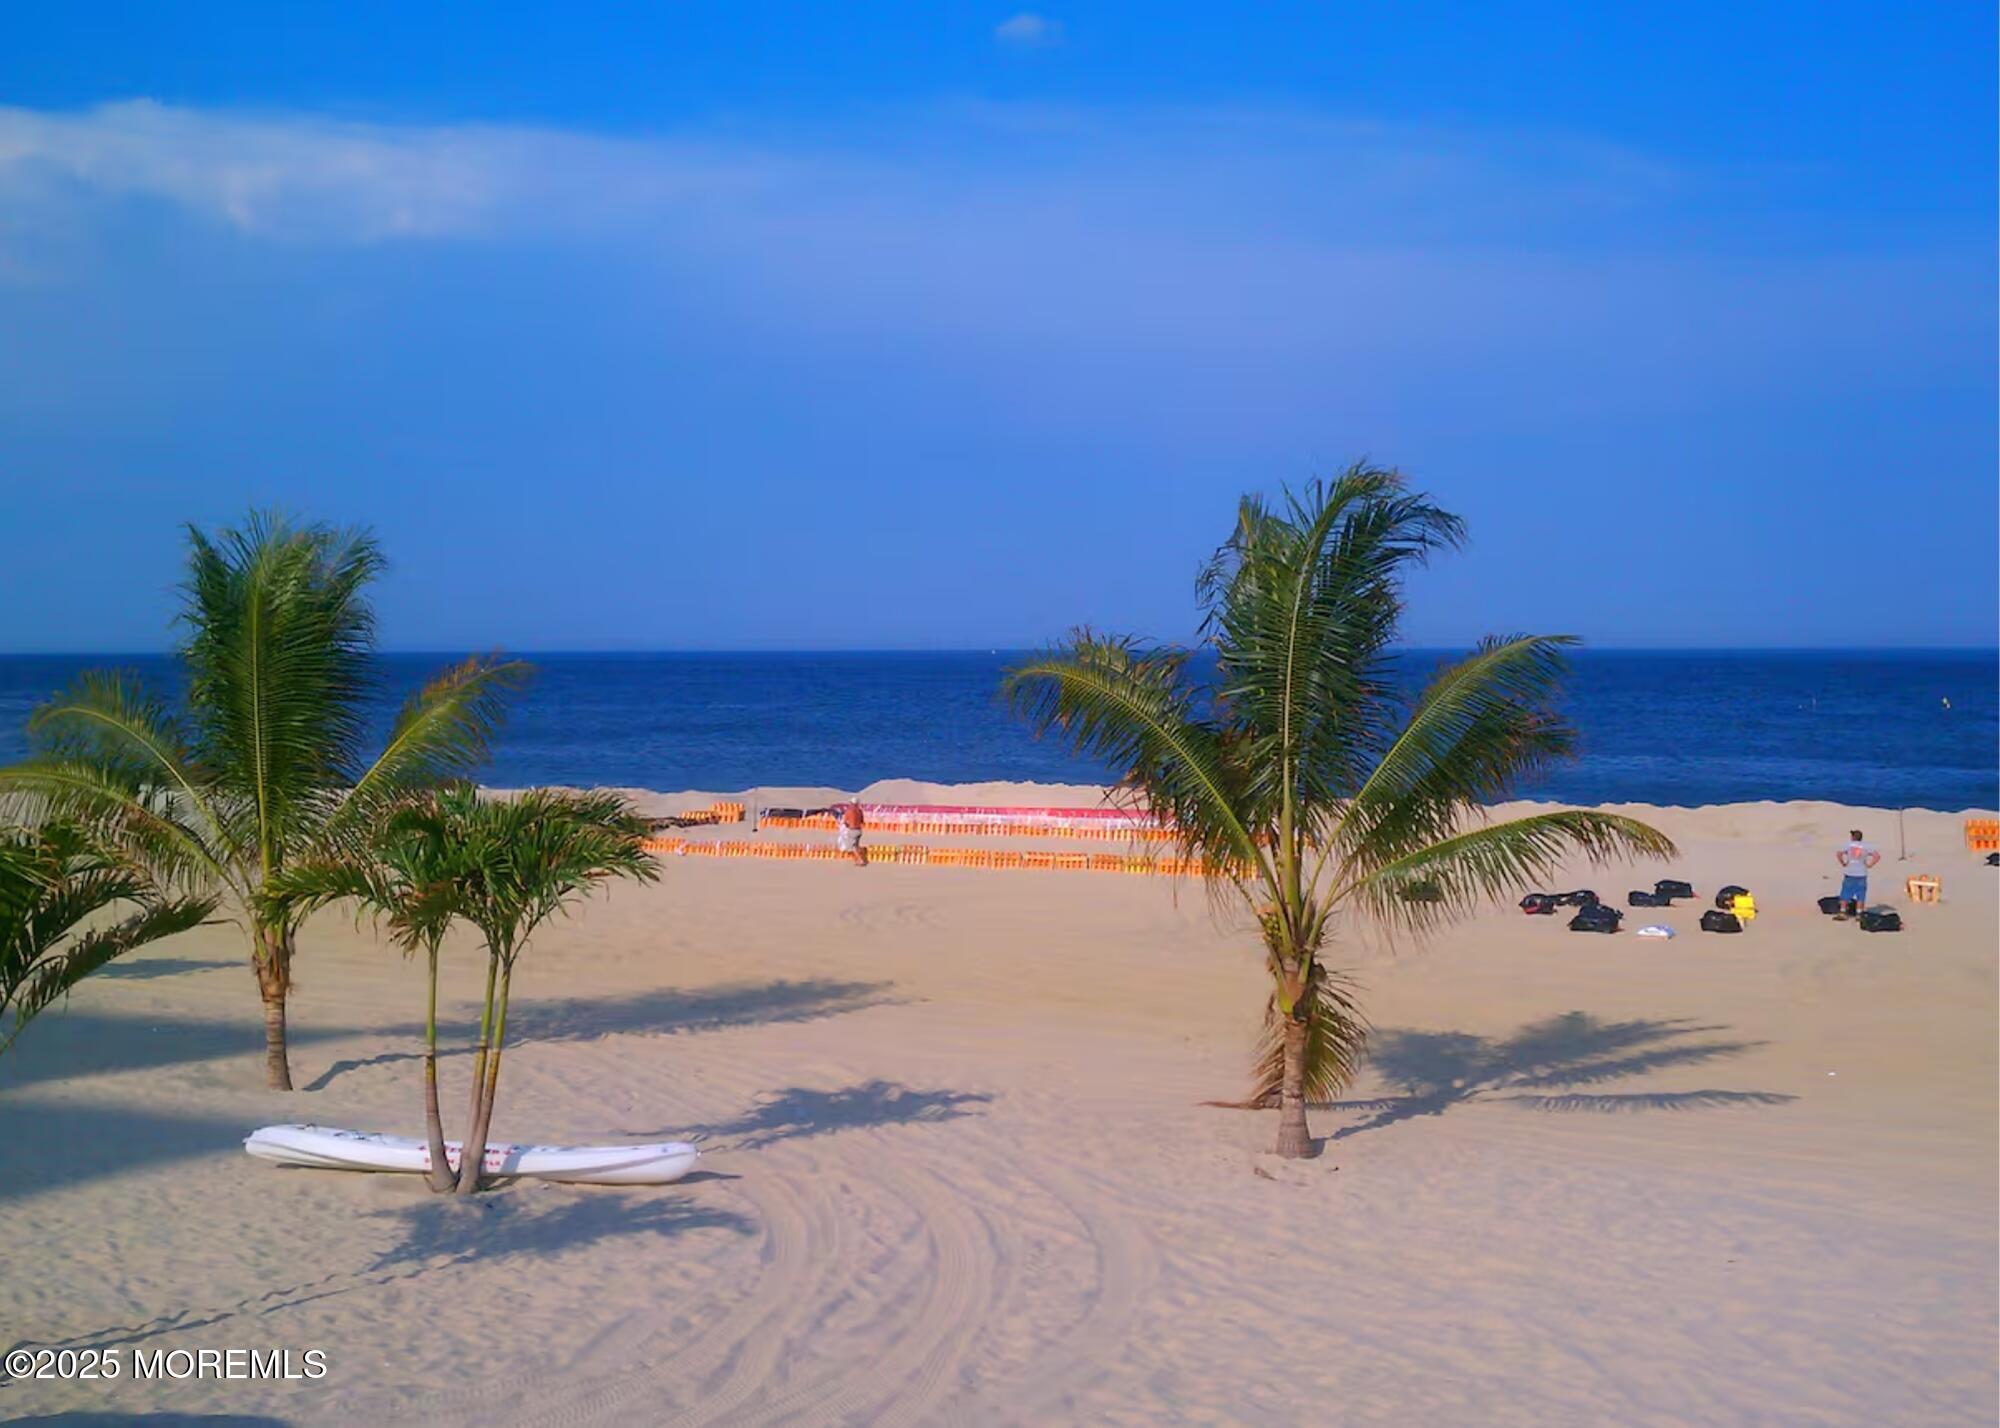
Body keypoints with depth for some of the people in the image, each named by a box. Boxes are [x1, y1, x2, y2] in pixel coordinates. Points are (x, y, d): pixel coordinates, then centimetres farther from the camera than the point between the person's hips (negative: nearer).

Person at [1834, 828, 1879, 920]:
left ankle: (1842, 913, 3)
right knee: (1860, 896, 6)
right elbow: (1877, 856, -3)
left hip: (1849, 874, -1)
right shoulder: (1865, 847, 3)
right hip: (1861, 874, 1)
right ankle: (1859, 914, 4)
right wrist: (1869, 864, 2)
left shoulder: (1848, 845, -2)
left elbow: (1839, 854, -15)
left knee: (1845, 895, 5)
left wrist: (1843, 863, -2)